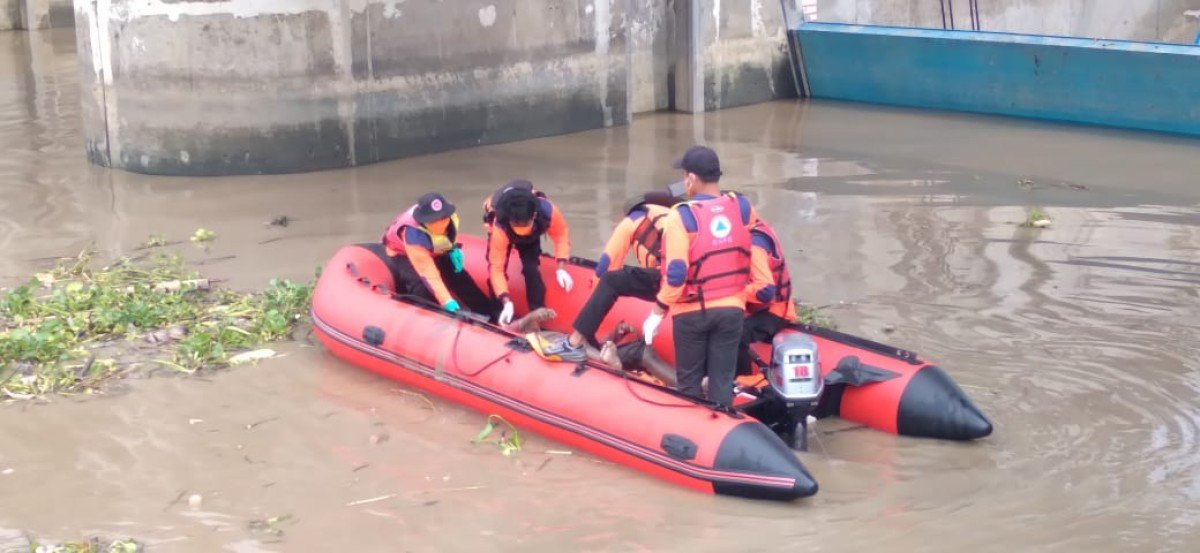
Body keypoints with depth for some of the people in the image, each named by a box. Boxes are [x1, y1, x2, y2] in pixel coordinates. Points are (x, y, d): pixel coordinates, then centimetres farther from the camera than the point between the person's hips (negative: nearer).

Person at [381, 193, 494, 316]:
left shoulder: (448, 215, -30)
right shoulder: (414, 235, -47)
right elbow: (429, 275, -49)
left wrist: (453, 248, -14)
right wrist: (447, 302, -56)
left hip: (433, 250, 6)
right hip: (403, 253, -6)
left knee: (460, 278, 1)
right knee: (423, 288, -31)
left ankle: (490, 315, 12)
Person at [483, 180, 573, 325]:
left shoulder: (548, 211, -42)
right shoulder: (500, 228, -46)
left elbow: (561, 234, -20)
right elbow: (497, 268, -42)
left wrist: (561, 268, -28)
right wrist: (506, 302, -51)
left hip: (531, 237, 1)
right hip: (505, 233, -1)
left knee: (531, 269, -15)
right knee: (494, 268, -16)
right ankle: (499, 318, 0)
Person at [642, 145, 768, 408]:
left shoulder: (682, 216, -18)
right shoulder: (743, 206, -4)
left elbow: (675, 274, -21)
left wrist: (657, 313, -11)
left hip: (692, 312, -3)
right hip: (732, 309, 3)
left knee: (689, 382, 14)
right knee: (723, 381, 10)